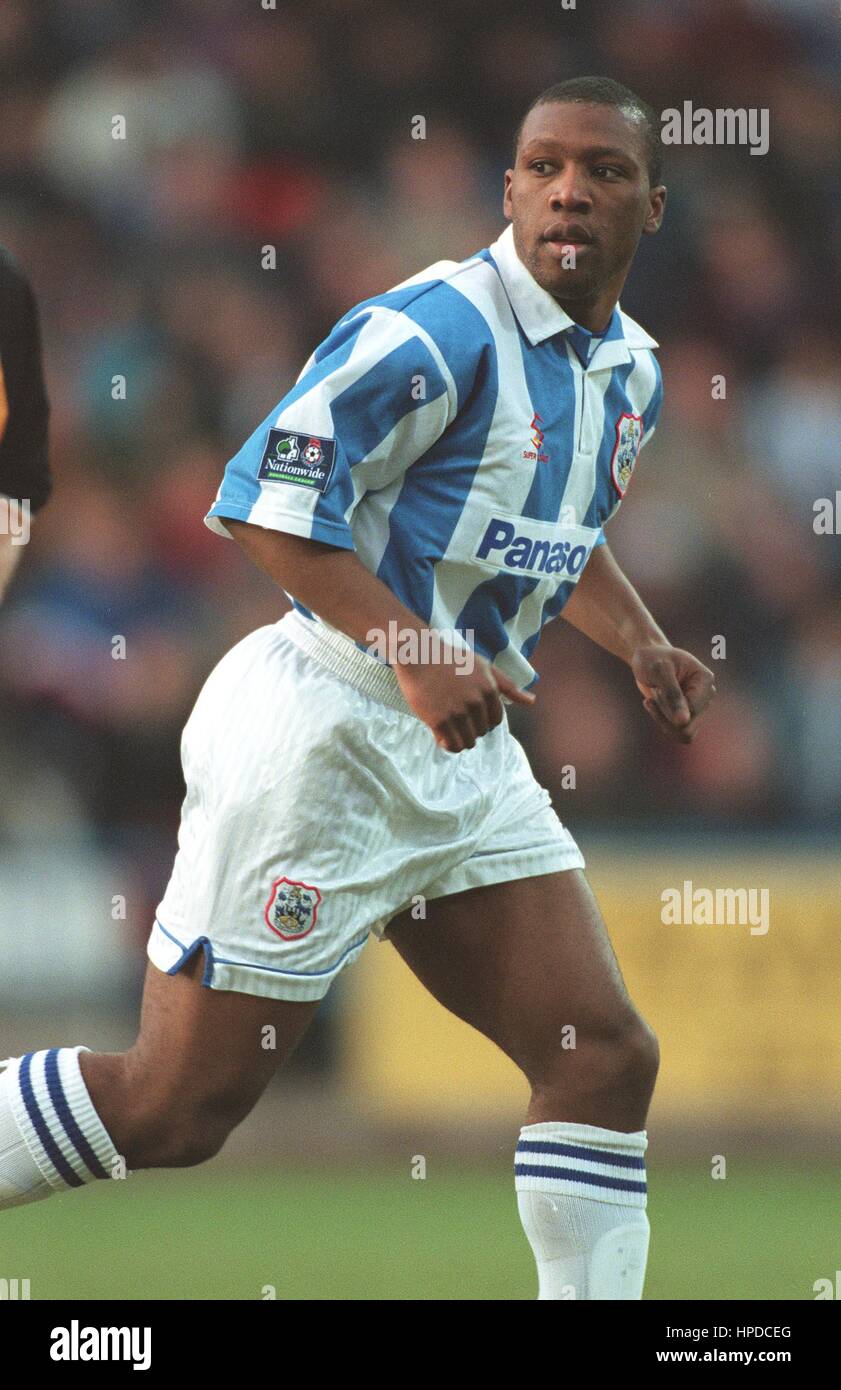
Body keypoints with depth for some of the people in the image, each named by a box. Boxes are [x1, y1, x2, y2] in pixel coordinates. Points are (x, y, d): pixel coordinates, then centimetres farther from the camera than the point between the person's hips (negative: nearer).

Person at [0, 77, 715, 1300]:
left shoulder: (629, 370, 12)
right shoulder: (437, 330, -17)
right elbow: (265, 505, -20)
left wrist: (640, 645, 10)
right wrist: (417, 653, -28)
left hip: (462, 753, 8)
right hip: (323, 731, -8)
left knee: (605, 1059, 0)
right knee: (176, 1108, -6)